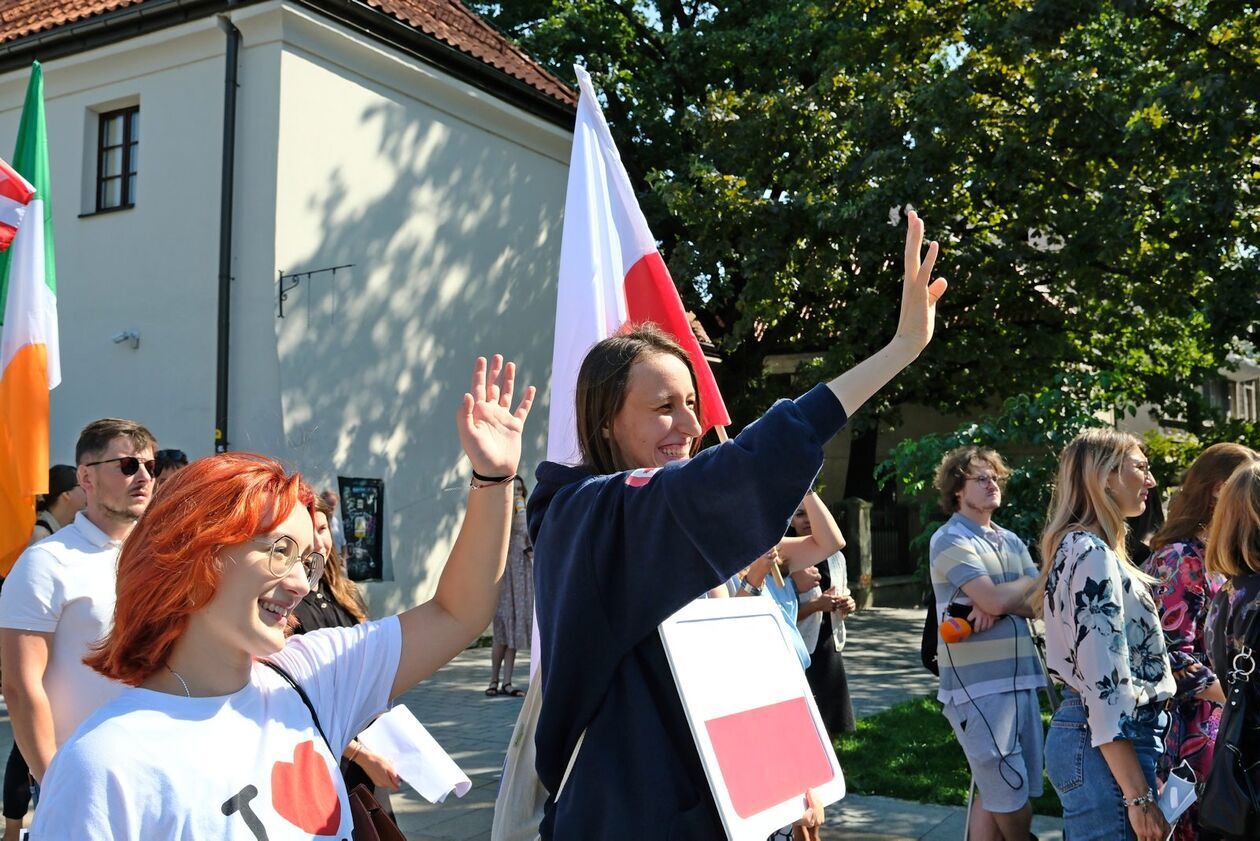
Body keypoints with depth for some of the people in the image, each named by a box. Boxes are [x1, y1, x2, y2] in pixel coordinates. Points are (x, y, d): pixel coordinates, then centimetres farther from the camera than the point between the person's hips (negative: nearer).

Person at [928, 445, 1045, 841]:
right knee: (1013, 798, -4)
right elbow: (995, 599, -18)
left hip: (1020, 678, 7)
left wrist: (998, 605, -13)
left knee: (992, 793, 12)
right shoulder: (950, 540, -7)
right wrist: (1026, 584, 3)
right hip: (978, 684, -7)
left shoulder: (1011, 541, 16)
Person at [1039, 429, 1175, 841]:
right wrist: (1139, 797, -22)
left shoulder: (1078, 546, 14)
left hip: (1083, 734, 10)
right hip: (1105, 748, -10)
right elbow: (1104, 684, -22)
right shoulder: (1092, 553, -16)